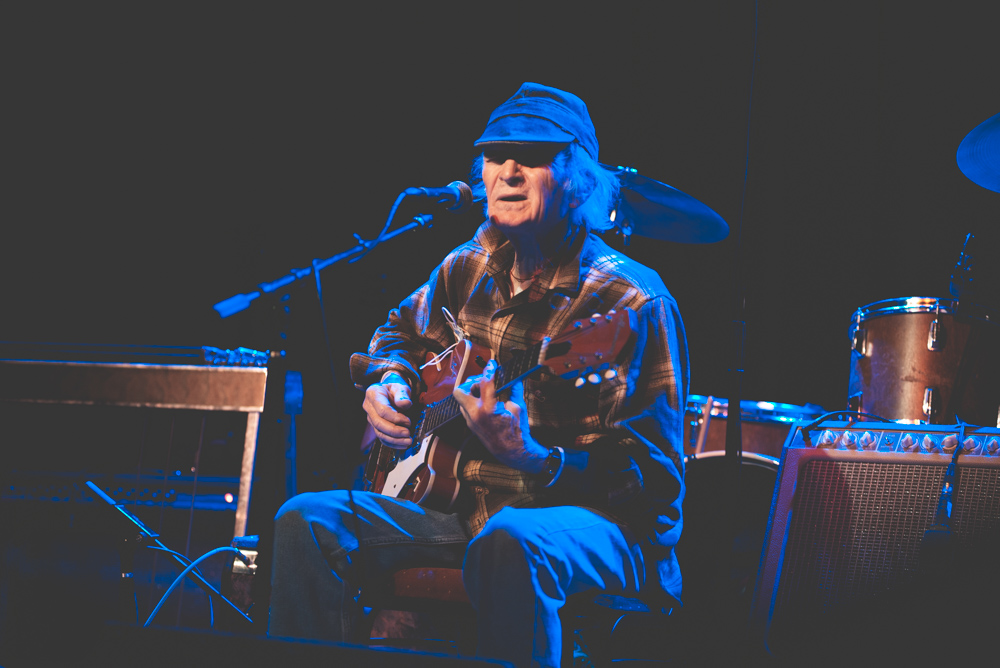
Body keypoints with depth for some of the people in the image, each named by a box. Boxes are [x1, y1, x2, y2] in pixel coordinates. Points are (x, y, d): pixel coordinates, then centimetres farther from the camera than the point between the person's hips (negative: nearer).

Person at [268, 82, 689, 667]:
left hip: (596, 521, -7)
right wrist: (388, 382, 8)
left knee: (508, 542, -41)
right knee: (308, 521, -10)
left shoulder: (632, 302, -13)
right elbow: (404, 330, 32)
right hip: (464, 505, 7)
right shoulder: (470, 268, 9)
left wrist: (536, 461, -32)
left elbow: (656, 478, -17)